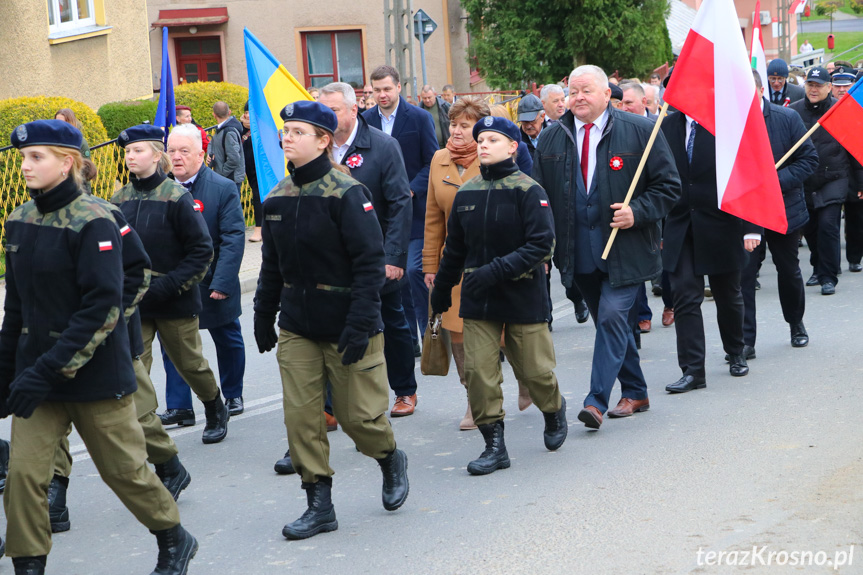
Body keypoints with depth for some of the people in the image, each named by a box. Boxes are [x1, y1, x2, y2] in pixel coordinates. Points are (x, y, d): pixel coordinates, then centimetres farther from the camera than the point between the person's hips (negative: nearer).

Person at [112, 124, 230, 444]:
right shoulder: (120, 199, 4)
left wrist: (170, 285, -18)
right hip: (133, 303, 3)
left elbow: (202, 250, -11)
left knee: (190, 363, 13)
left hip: (174, 302, -3)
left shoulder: (176, 196, -11)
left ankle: (216, 410, 39)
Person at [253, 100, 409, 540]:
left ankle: (391, 461, 34)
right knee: (300, 416, 1)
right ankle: (319, 506, 12)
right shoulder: (278, 198, 6)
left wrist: (360, 325, -20)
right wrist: (263, 317, 15)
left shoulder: (346, 193, -13)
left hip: (346, 326, -5)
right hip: (296, 327, 5)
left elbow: (370, 264, -15)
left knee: (358, 414, 2)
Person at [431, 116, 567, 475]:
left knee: (533, 370, 7)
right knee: (478, 371, -4)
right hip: (478, 299, 4)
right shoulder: (466, 193, 5)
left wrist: (497, 270, -24)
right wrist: (441, 291, 20)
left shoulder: (528, 190, -9)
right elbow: (455, 249, 15)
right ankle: (494, 445, 7)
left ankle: (554, 410, 39)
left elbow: (541, 244, -16)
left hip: (524, 296, -4)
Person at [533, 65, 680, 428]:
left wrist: (637, 212, -16)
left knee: (612, 316, -14)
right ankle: (635, 393, 27)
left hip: (624, 249, -4)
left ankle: (597, 401, -13)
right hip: (579, 253, 4)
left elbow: (668, 185, 0)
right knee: (610, 323, 13)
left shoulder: (640, 131, -3)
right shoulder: (551, 139, 8)